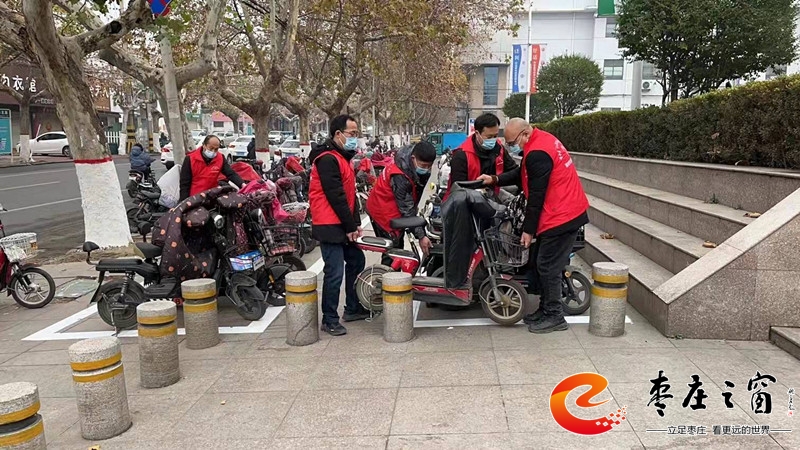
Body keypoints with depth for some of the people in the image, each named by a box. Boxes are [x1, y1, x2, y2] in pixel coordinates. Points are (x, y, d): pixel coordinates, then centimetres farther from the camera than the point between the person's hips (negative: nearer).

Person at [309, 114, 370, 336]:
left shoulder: (342, 157, 17)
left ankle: (353, 309, 30)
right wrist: (350, 226, -14)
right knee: (335, 273, -7)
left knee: (356, 262, 17)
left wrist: (356, 223, 8)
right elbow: (335, 196, -19)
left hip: (344, 225, 10)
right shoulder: (328, 159, -15)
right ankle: (329, 320, 5)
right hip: (330, 226, -10)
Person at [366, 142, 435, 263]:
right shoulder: (400, 176, -33)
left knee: (397, 248, 15)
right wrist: (420, 235, -28)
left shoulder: (419, 170, -7)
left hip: (396, 208, 9)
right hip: (383, 210, -9)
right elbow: (406, 209, -30)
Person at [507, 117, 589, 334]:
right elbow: (523, 176, 19)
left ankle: (554, 317, 6)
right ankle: (545, 310, 23)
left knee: (547, 267, -4)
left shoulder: (537, 154, -21)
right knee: (539, 263, 14)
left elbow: (536, 195, -18)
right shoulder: (542, 139, 11)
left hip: (560, 217, -11)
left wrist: (528, 230, -11)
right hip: (565, 212, 11)